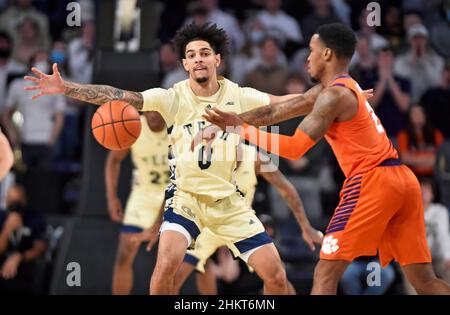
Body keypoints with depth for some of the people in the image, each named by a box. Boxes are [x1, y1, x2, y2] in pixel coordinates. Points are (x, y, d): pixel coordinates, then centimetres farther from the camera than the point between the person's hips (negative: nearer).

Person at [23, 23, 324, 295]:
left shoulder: (238, 96, -3)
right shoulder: (173, 98, -10)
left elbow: (287, 102, 1)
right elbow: (120, 96, -20)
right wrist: (66, 88, -31)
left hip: (229, 200, 2)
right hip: (185, 196, -2)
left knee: (276, 276, -2)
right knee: (167, 263, -28)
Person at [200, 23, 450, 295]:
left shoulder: (335, 96, -8)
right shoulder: (344, 88, 21)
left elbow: (295, 148, -11)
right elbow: (277, 111, 22)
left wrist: (241, 129, -6)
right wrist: (235, 121, 20)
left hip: (372, 181, -9)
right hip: (402, 179, 9)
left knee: (326, 273, -6)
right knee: (425, 281, 7)